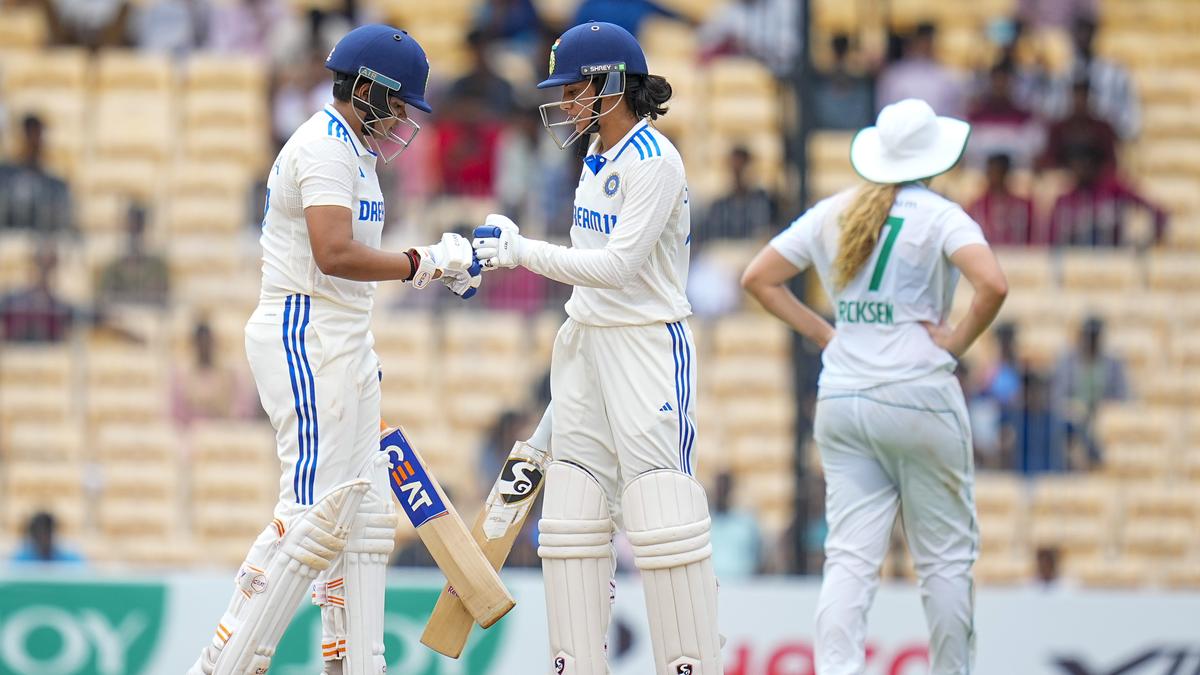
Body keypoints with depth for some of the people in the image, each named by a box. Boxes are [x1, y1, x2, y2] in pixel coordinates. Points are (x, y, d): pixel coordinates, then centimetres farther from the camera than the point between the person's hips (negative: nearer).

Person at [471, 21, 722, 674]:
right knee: (572, 507, 6)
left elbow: (617, 264, -23)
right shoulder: (597, 156, 11)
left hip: (649, 346, -9)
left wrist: (521, 251, -21)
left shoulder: (653, 161, -15)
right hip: (588, 343, 9)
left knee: (661, 515, -11)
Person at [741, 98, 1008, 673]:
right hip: (919, 396, -5)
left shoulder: (832, 214, 10)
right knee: (946, 559, 7)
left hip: (840, 399, 5)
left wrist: (822, 332, 13)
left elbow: (758, 278, 14)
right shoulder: (940, 216, -6)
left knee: (849, 558, 1)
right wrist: (958, 341, -7)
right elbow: (993, 285, -22)